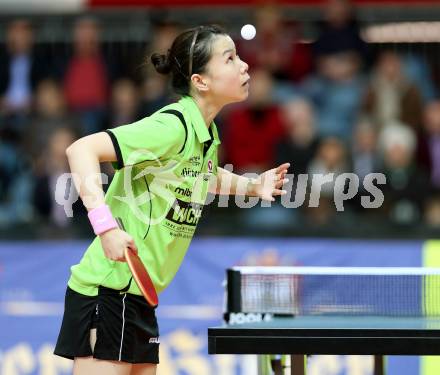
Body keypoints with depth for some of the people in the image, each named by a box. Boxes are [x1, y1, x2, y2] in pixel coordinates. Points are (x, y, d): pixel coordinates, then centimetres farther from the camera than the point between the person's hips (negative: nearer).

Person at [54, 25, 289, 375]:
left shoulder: (206, 134, 11)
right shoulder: (172, 126, -18)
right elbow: (82, 150, -25)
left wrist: (251, 184, 17)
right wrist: (106, 226, -33)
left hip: (140, 297, 10)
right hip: (108, 291, -10)